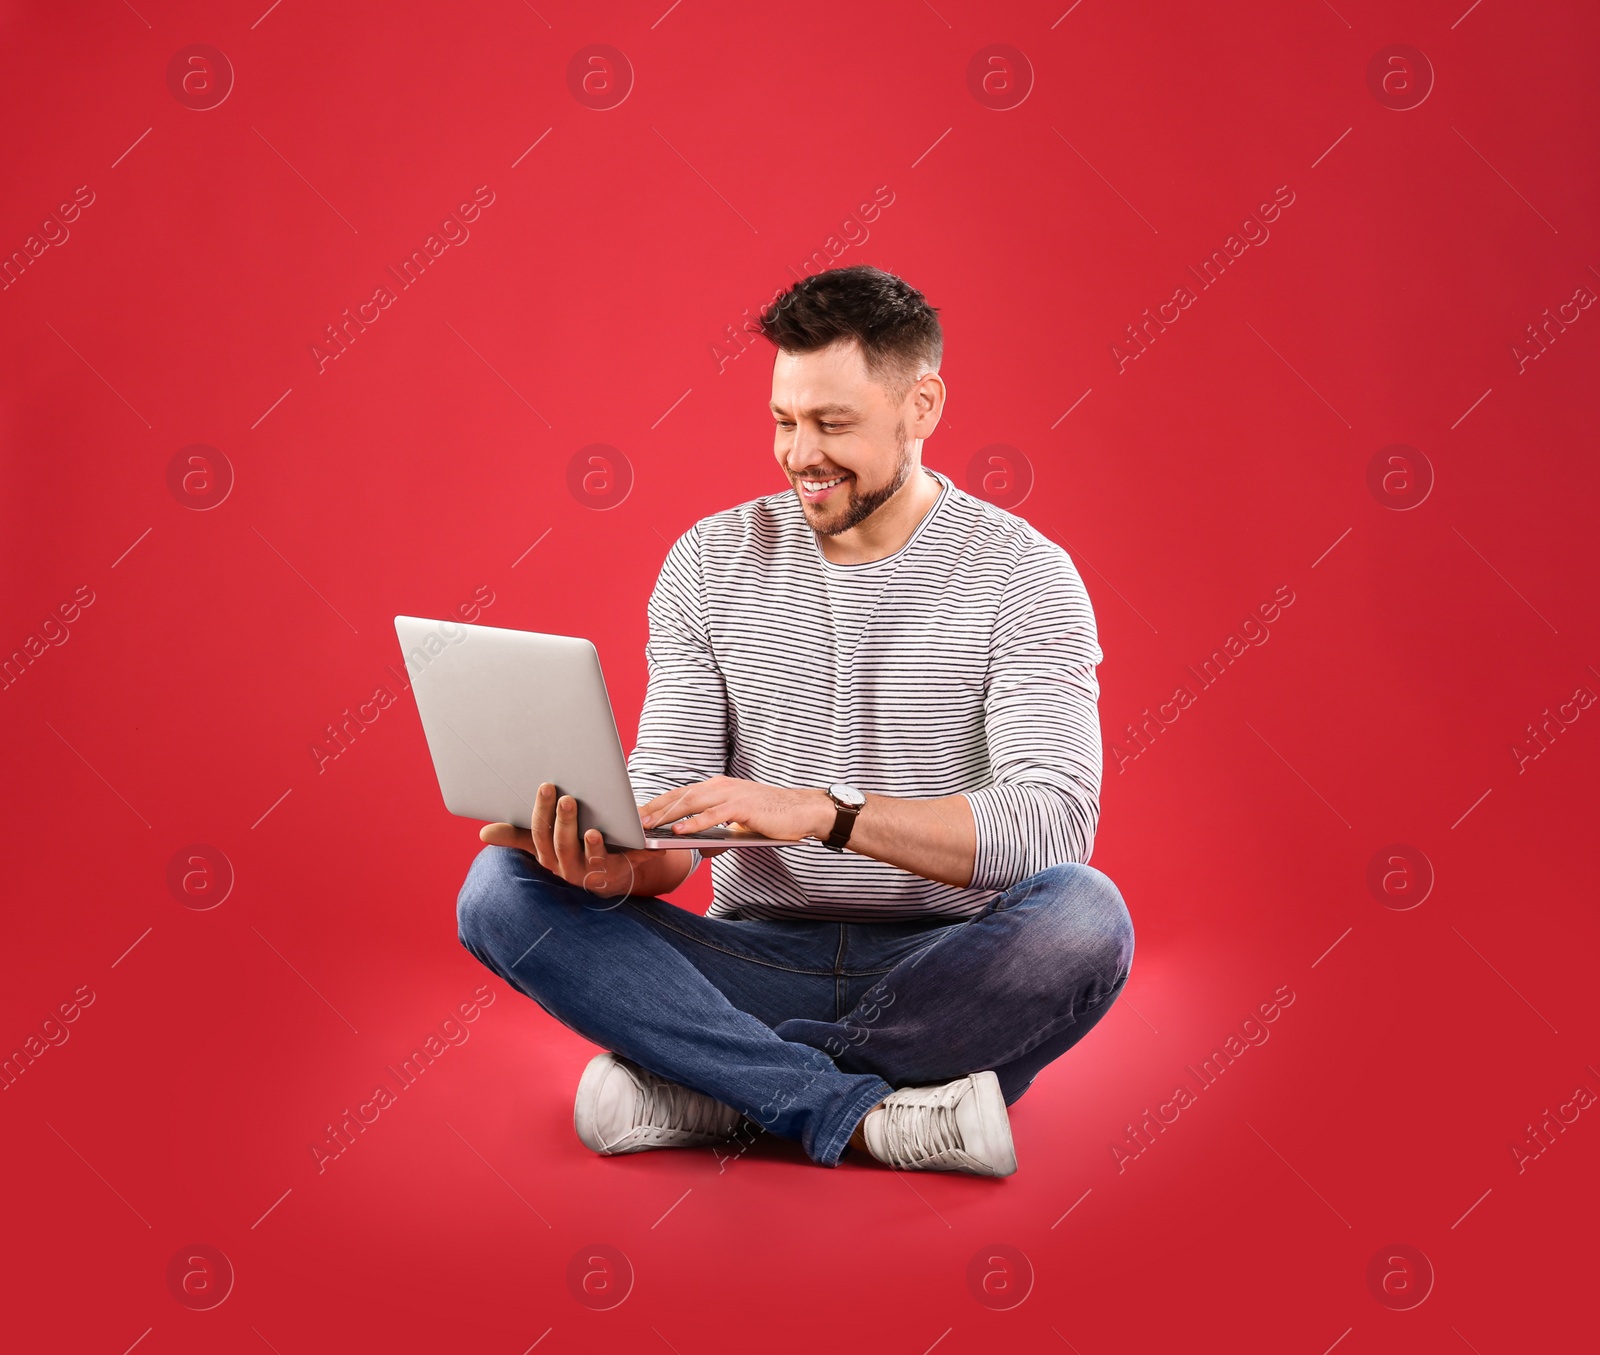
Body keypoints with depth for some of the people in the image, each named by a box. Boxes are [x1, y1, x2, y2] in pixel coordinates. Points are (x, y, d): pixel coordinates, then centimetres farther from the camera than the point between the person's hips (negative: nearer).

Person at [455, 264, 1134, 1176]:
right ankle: (869, 1117, -26)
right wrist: (623, 863, -25)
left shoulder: (1022, 574, -6)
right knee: (502, 889, -19)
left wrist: (825, 812, -32)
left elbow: (1056, 821, -19)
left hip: (944, 973, -2)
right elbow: (667, 794, 1)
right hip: (759, 962, 3)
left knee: (1082, 915, -35)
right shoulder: (710, 563, 4)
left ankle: (707, 1083, -21)